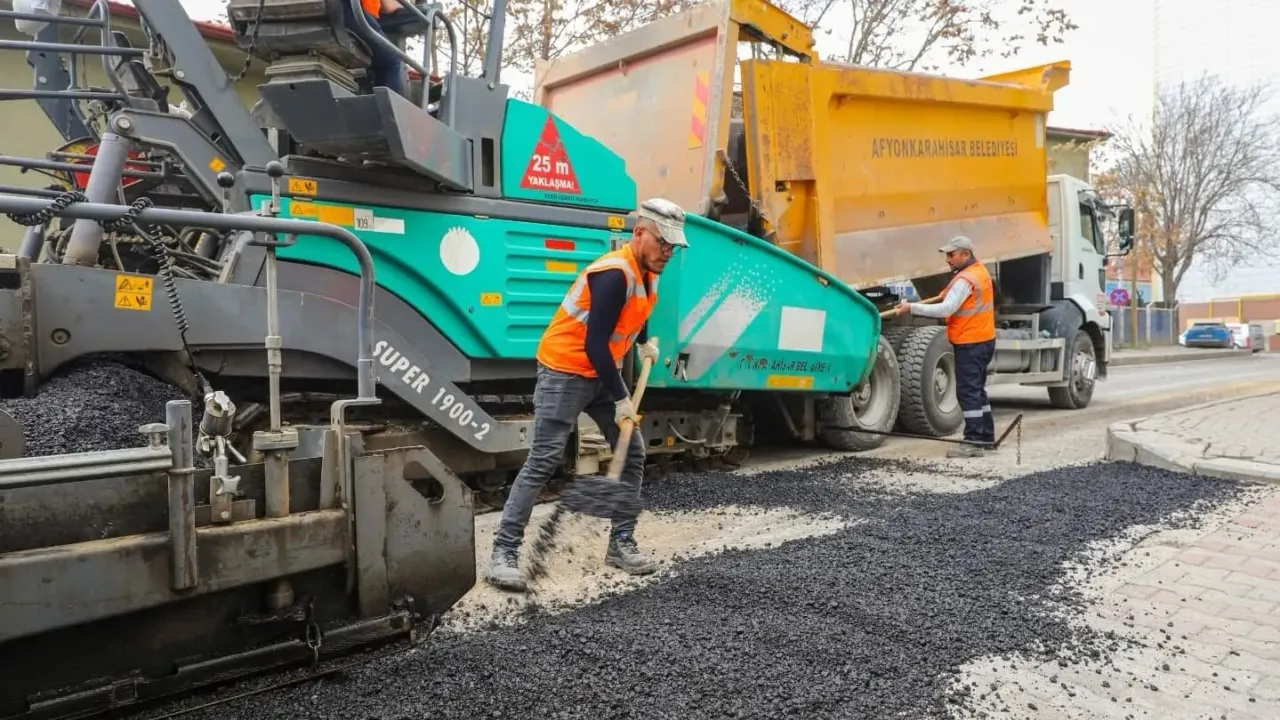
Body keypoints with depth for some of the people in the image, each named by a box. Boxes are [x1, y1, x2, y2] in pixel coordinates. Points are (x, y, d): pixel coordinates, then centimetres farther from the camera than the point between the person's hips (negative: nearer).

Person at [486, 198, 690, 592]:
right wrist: (621, 399, -22)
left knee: (633, 453, 6)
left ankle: (621, 543, 16)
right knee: (543, 461, -12)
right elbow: (594, 344, -27)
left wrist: (644, 342, 15)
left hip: (601, 372, 9)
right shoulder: (615, 273, -25)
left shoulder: (647, 271, 4)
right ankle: (504, 551, -5)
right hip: (564, 371, -9)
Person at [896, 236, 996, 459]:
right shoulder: (980, 270, 12)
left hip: (970, 343, -11)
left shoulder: (965, 280, -20)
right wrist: (949, 293, 24)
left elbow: (946, 309, -28)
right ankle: (987, 436, 26)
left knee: (968, 391, -8)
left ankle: (974, 442, -8)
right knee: (977, 389, 18)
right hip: (984, 340, 11)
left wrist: (912, 307, -28)